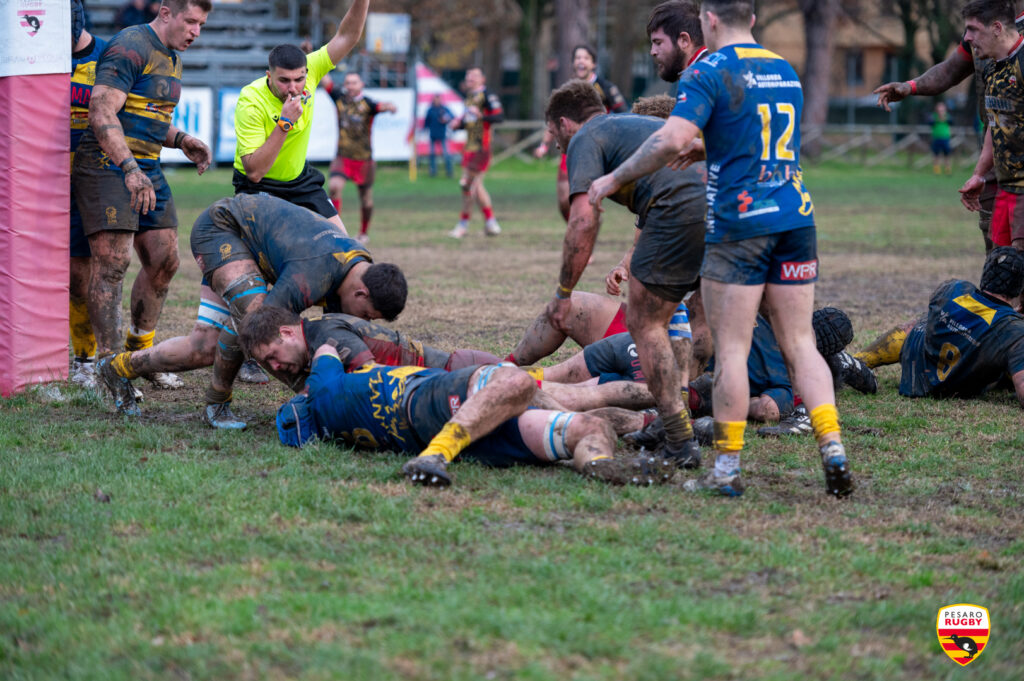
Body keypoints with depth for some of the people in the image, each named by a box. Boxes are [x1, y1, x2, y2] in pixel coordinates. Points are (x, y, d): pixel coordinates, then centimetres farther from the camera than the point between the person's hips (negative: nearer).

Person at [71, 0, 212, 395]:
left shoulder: (172, 58, 19)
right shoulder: (131, 48, -13)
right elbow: (102, 113, -21)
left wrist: (180, 140, 11)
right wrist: (129, 168, -28)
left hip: (147, 169, 10)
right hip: (107, 165, -9)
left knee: (164, 261, 7)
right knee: (112, 262, -12)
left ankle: (140, 352, 21)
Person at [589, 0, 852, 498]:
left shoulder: (709, 72, -7)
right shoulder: (785, 70, 15)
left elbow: (672, 139, -19)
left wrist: (614, 180, -9)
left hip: (737, 224, -6)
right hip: (795, 218, 6)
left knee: (731, 348, 0)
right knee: (799, 343, 8)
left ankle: (727, 469, 3)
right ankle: (833, 450, -3)